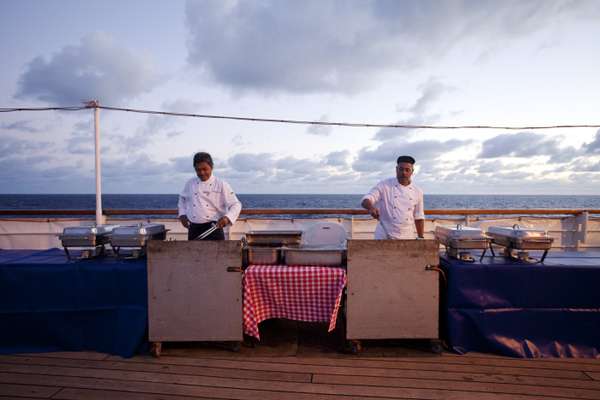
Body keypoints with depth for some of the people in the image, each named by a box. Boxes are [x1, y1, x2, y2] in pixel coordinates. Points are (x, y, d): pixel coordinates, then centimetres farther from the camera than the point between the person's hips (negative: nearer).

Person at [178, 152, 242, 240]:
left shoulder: (221, 185, -4)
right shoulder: (190, 184, 9)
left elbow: (236, 205, -7)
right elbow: (182, 199, 26)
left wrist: (227, 218, -24)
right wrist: (182, 214, 11)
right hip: (194, 230, 4)